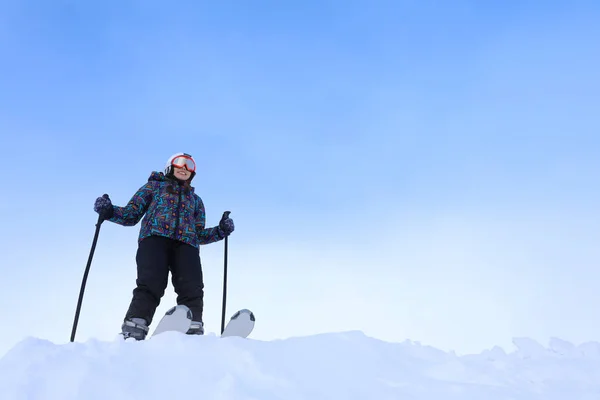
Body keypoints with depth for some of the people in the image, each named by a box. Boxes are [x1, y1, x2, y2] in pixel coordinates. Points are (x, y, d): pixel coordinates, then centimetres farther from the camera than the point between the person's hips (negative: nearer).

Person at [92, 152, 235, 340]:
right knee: (150, 285, -26)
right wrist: (109, 211, 0)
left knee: (192, 290, -21)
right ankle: (132, 335, -33)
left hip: (186, 243, 3)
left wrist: (221, 231, 8)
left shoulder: (195, 199, 35)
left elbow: (200, 234, 26)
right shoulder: (154, 186, 29)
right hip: (155, 236, -2)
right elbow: (131, 215, 20)